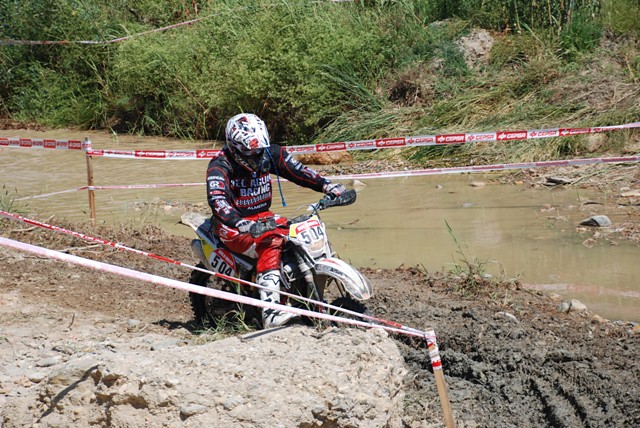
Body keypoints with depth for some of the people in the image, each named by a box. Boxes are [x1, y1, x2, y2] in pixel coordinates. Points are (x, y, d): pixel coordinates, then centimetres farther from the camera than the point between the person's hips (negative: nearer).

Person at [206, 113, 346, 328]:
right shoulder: (220, 165, -19)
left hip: (263, 217, 7)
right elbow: (217, 199, -34)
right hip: (232, 227, -7)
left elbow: (297, 170, -3)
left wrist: (328, 186, -19)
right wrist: (239, 223, -51)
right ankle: (270, 312, -42)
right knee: (270, 246, -33)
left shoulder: (269, 153, 0)